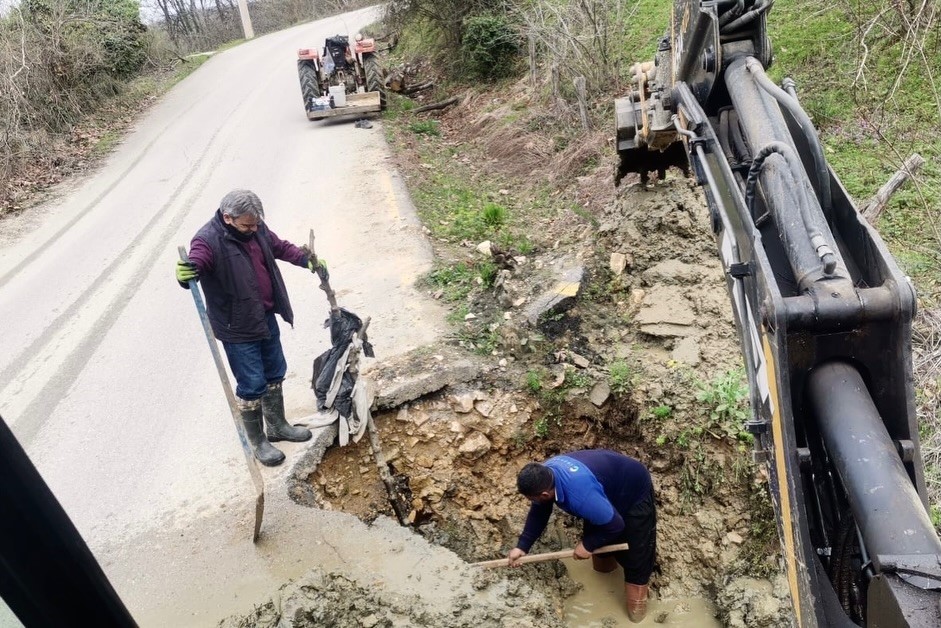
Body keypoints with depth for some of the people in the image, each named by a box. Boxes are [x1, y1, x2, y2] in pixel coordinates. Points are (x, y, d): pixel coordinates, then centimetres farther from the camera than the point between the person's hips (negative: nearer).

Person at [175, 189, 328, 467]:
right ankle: (258, 442, 22)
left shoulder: (255, 228, -1)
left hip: (266, 318, 8)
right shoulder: (208, 240, -23)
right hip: (237, 329, -8)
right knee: (252, 385, 1)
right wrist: (186, 274, -60)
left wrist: (308, 260, 6)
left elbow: (280, 247, 15)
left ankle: (277, 426, 40)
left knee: (275, 375, 20)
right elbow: (194, 265, -38)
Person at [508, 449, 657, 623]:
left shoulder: (581, 496, -45)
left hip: (635, 493, -7)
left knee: (635, 552, 1)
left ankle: (637, 600, 23)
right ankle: (604, 563, 50)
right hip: (611, 483, 8)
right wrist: (522, 546, -11)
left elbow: (615, 525, -30)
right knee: (594, 531, 21)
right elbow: (538, 512, -4)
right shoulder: (545, 474, -21)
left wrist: (588, 545, -16)